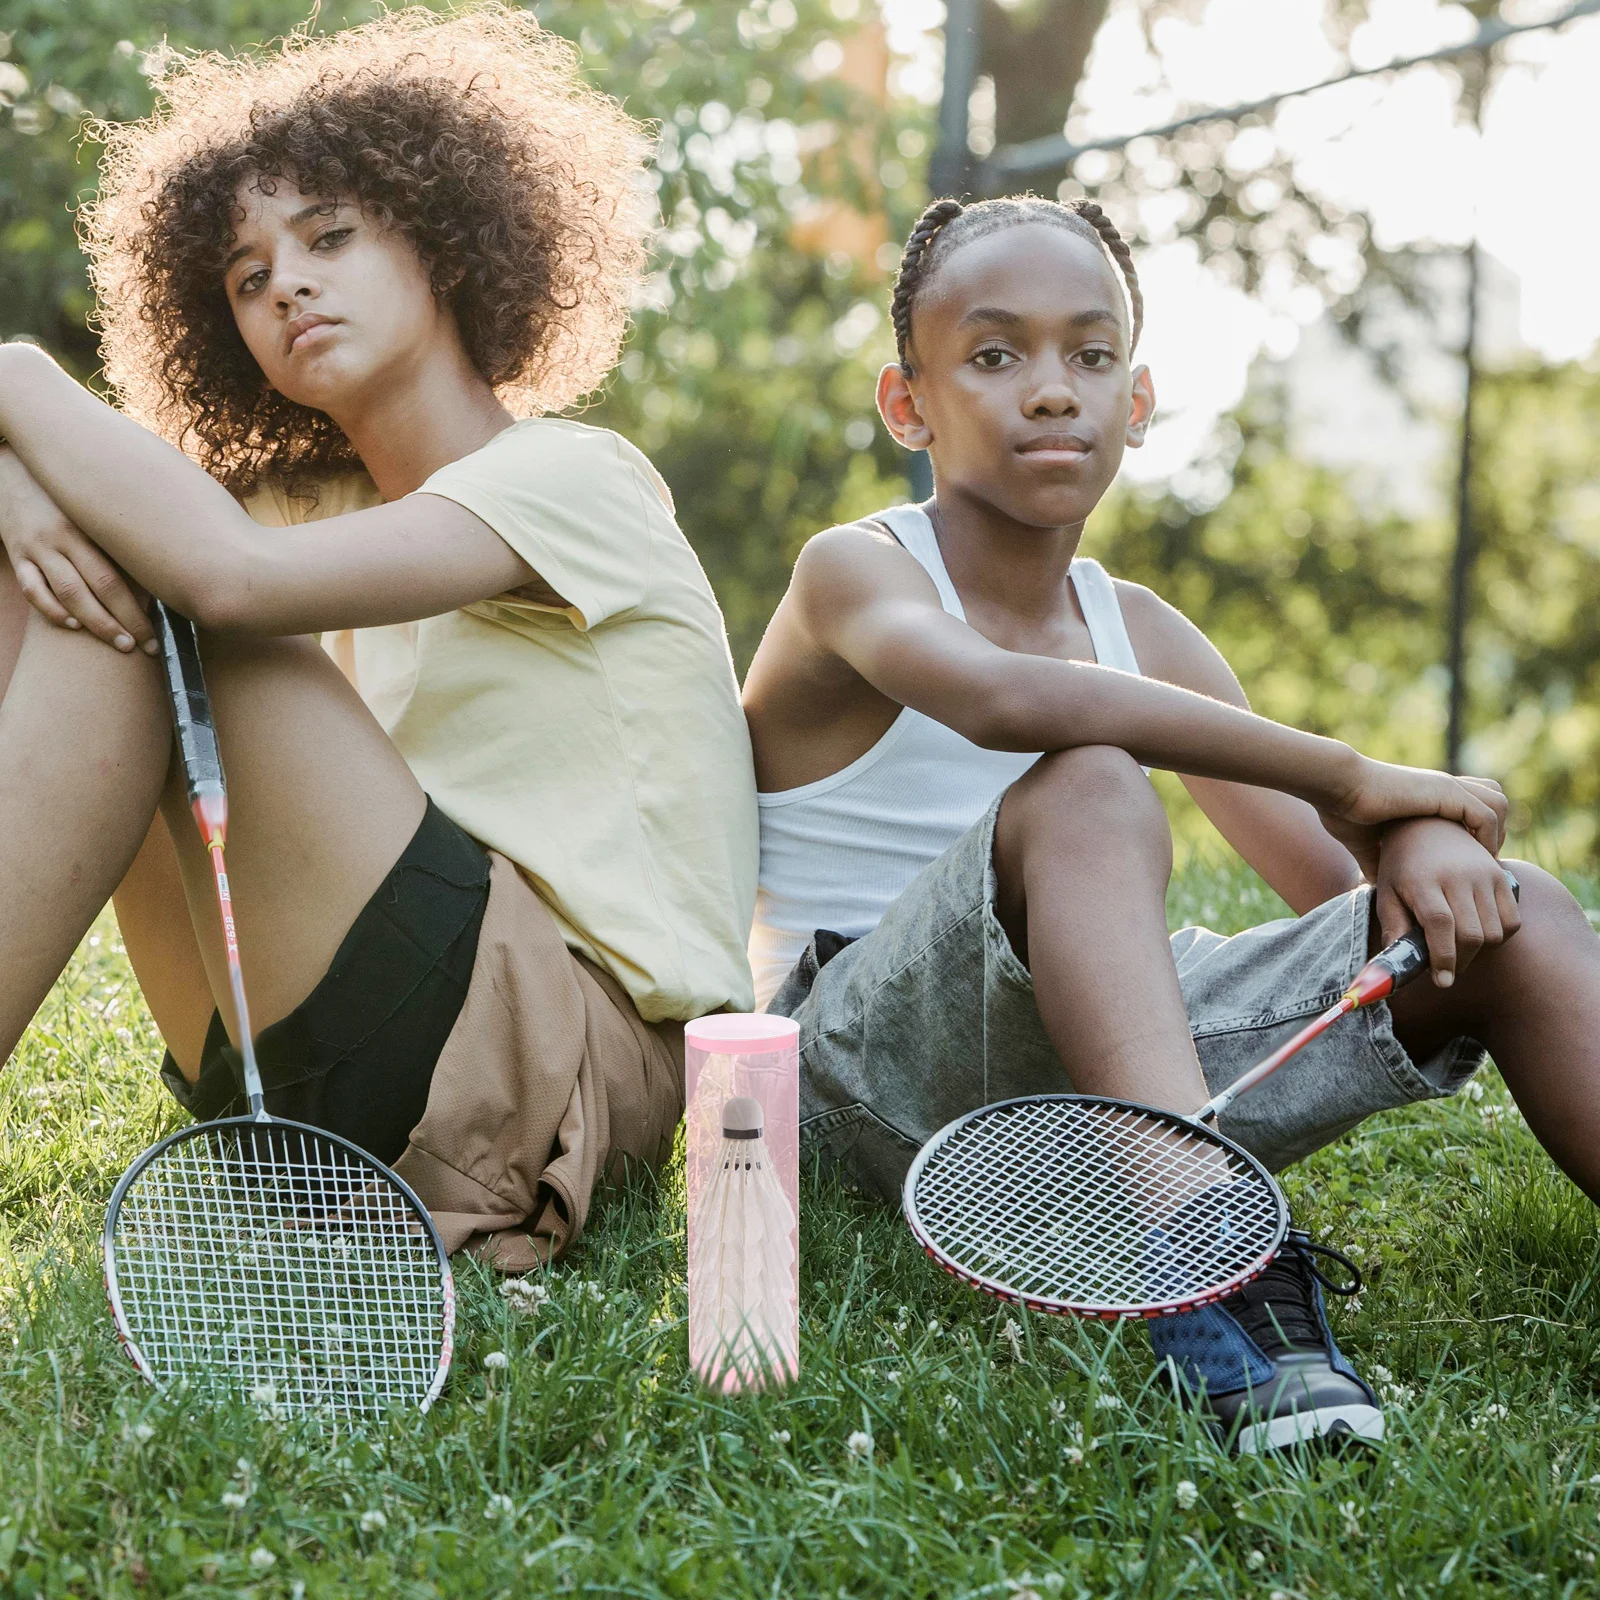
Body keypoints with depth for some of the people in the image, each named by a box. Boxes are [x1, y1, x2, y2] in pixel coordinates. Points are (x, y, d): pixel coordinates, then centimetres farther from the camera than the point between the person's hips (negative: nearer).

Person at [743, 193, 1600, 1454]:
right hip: (872, 1076, -6)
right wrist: (1350, 774, -27)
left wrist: (1415, 835, -16)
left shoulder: (1145, 634, 12)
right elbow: (1005, 698, -33)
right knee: (1087, 790, -35)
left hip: (1107, 1061, 6)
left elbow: (1341, 885, 9)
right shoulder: (855, 573, -7)